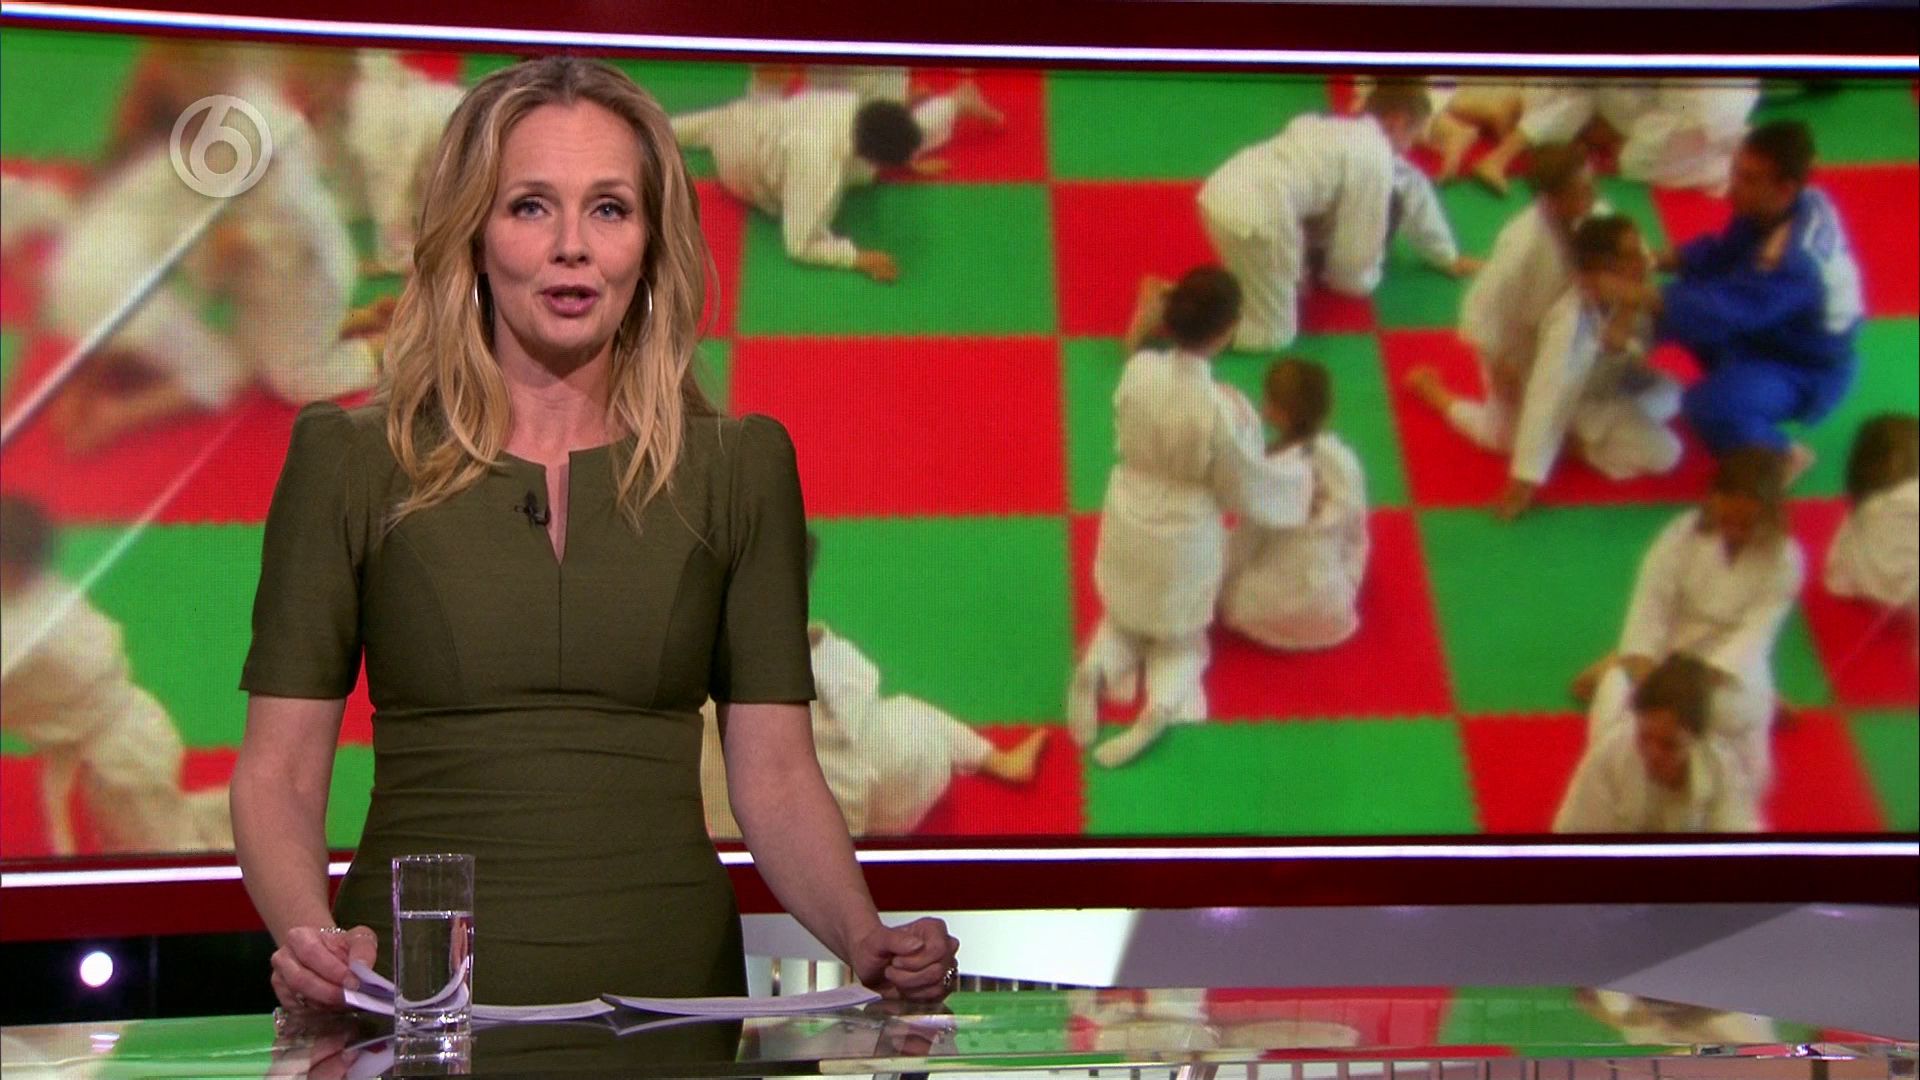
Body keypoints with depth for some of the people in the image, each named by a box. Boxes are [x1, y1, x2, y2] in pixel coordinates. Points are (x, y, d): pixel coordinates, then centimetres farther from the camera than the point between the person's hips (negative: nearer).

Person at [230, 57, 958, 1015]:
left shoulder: (740, 467, 8)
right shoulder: (350, 461, 3)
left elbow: (775, 775, 7)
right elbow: (278, 772, 2)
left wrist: (867, 941, -11)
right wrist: (311, 936, -17)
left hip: (669, 1000, 1)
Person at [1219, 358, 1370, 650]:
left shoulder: (1268, 474, -25)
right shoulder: (1344, 460, -12)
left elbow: (1241, 548, -12)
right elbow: (1356, 538, 3)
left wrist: (1216, 596, 5)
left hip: (1272, 617, -5)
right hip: (1334, 613, 5)